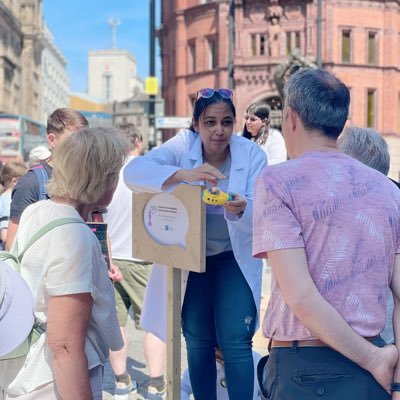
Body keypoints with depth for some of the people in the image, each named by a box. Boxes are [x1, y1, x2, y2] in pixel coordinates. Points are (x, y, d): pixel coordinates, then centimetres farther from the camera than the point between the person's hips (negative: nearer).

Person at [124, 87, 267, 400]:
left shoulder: (253, 155, -12)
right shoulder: (183, 145, -13)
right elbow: (133, 172, -28)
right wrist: (183, 174, -44)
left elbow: (259, 215, -18)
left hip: (234, 259, -1)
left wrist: (241, 209, -42)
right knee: (198, 341, 13)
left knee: (235, 343, -7)